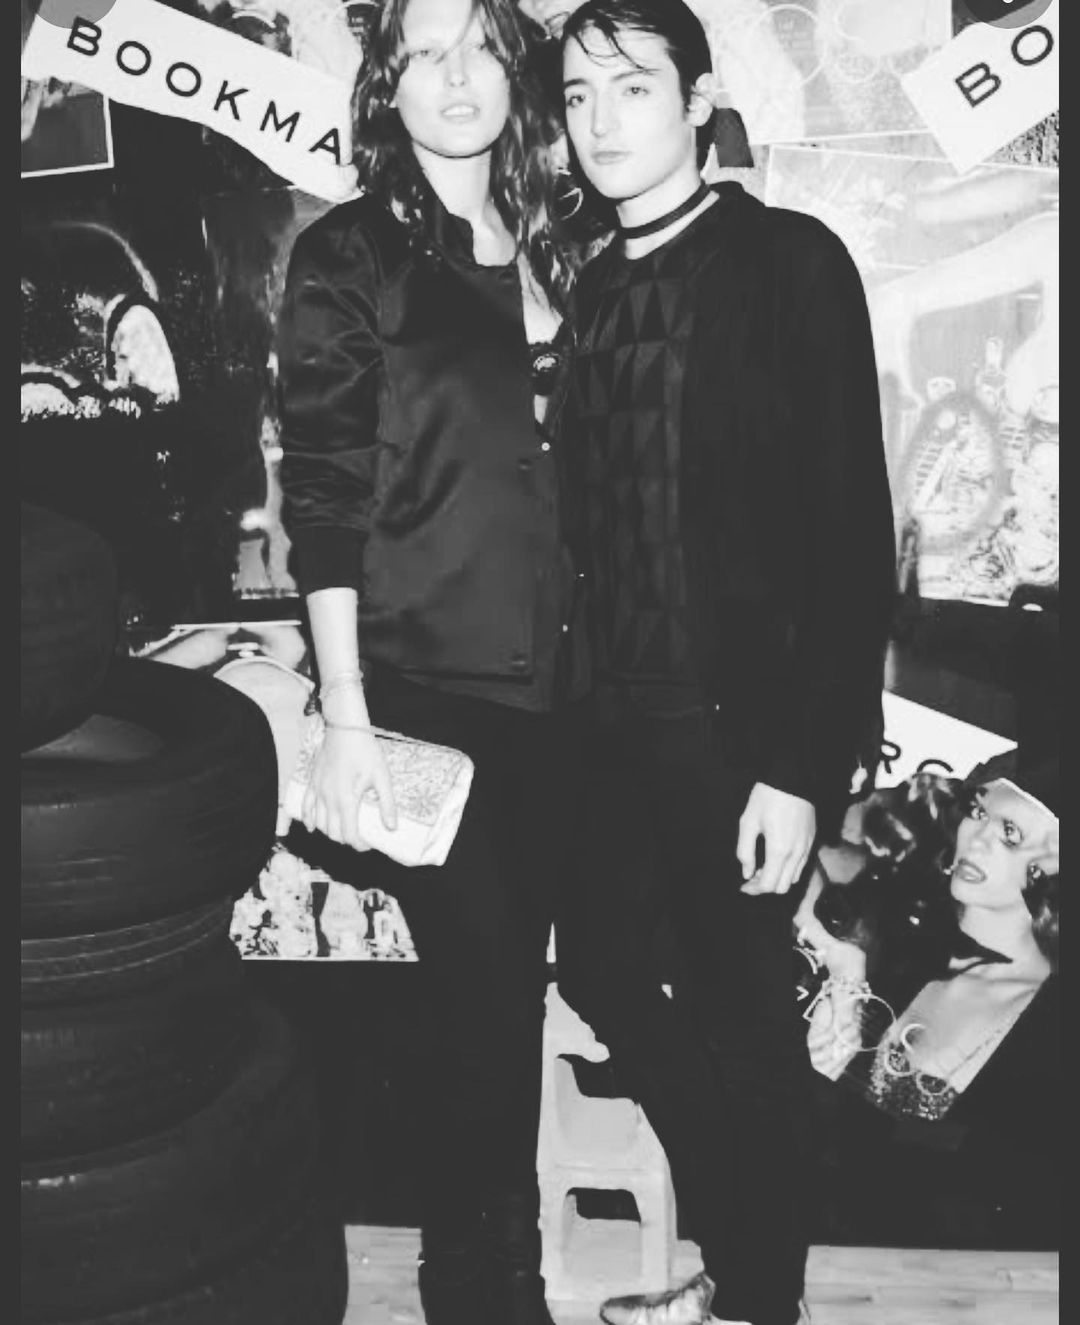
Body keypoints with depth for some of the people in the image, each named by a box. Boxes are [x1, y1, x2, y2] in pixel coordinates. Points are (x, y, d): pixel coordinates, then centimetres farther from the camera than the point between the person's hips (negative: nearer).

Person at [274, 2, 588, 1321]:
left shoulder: (547, 248, 13)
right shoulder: (347, 257, -3)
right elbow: (322, 501, -8)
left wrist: (592, 668, 10)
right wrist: (344, 717, -13)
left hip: (548, 688, 5)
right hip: (426, 690, -5)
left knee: (516, 992, 14)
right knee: (483, 1003, 0)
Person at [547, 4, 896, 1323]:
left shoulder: (789, 263, -8)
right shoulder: (593, 287, 11)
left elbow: (849, 527, -13)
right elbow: (593, 520, 10)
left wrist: (802, 763, -17)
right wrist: (596, 695, 4)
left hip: (742, 722, -6)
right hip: (624, 719, 7)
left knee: (738, 1017, 6)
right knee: (598, 966, 15)